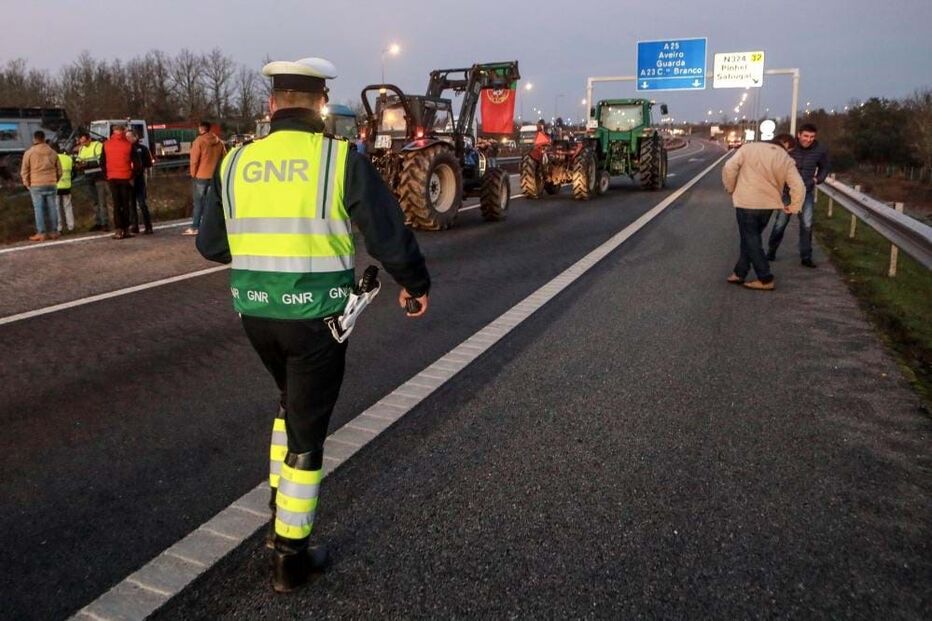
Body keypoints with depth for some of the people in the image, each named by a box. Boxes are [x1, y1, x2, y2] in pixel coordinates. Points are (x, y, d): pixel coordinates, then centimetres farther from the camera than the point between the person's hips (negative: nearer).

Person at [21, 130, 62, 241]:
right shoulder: (52, 152, 7)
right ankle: (54, 231, 9)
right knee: (52, 207, 6)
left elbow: (24, 171, -1)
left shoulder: (29, 152, -3)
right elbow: (59, 170, 10)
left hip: (36, 185, -3)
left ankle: (41, 233, -4)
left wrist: (27, 184, 9)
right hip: (51, 185, 3)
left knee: (39, 208, -2)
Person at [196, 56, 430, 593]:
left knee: (293, 401, 29)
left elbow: (211, 244, 10)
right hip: (316, 317, -4)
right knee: (307, 427, 9)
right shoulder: (342, 159, -9)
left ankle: (280, 511, 38)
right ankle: (291, 557, 21)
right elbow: (390, 236, -10)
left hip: (256, 314, 5)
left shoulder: (236, 162, 3)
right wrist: (416, 285, 8)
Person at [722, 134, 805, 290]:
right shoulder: (787, 161, 1)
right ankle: (739, 273, 23)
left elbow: (730, 168, -11)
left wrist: (731, 188, 3)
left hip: (746, 202, -3)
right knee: (751, 238, 19)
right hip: (767, 205, 3)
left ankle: (766, 280, 5)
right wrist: (793, 207, 8)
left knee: (750, 240, 4)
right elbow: (799, 187, -6)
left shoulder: (749, 148, -2)